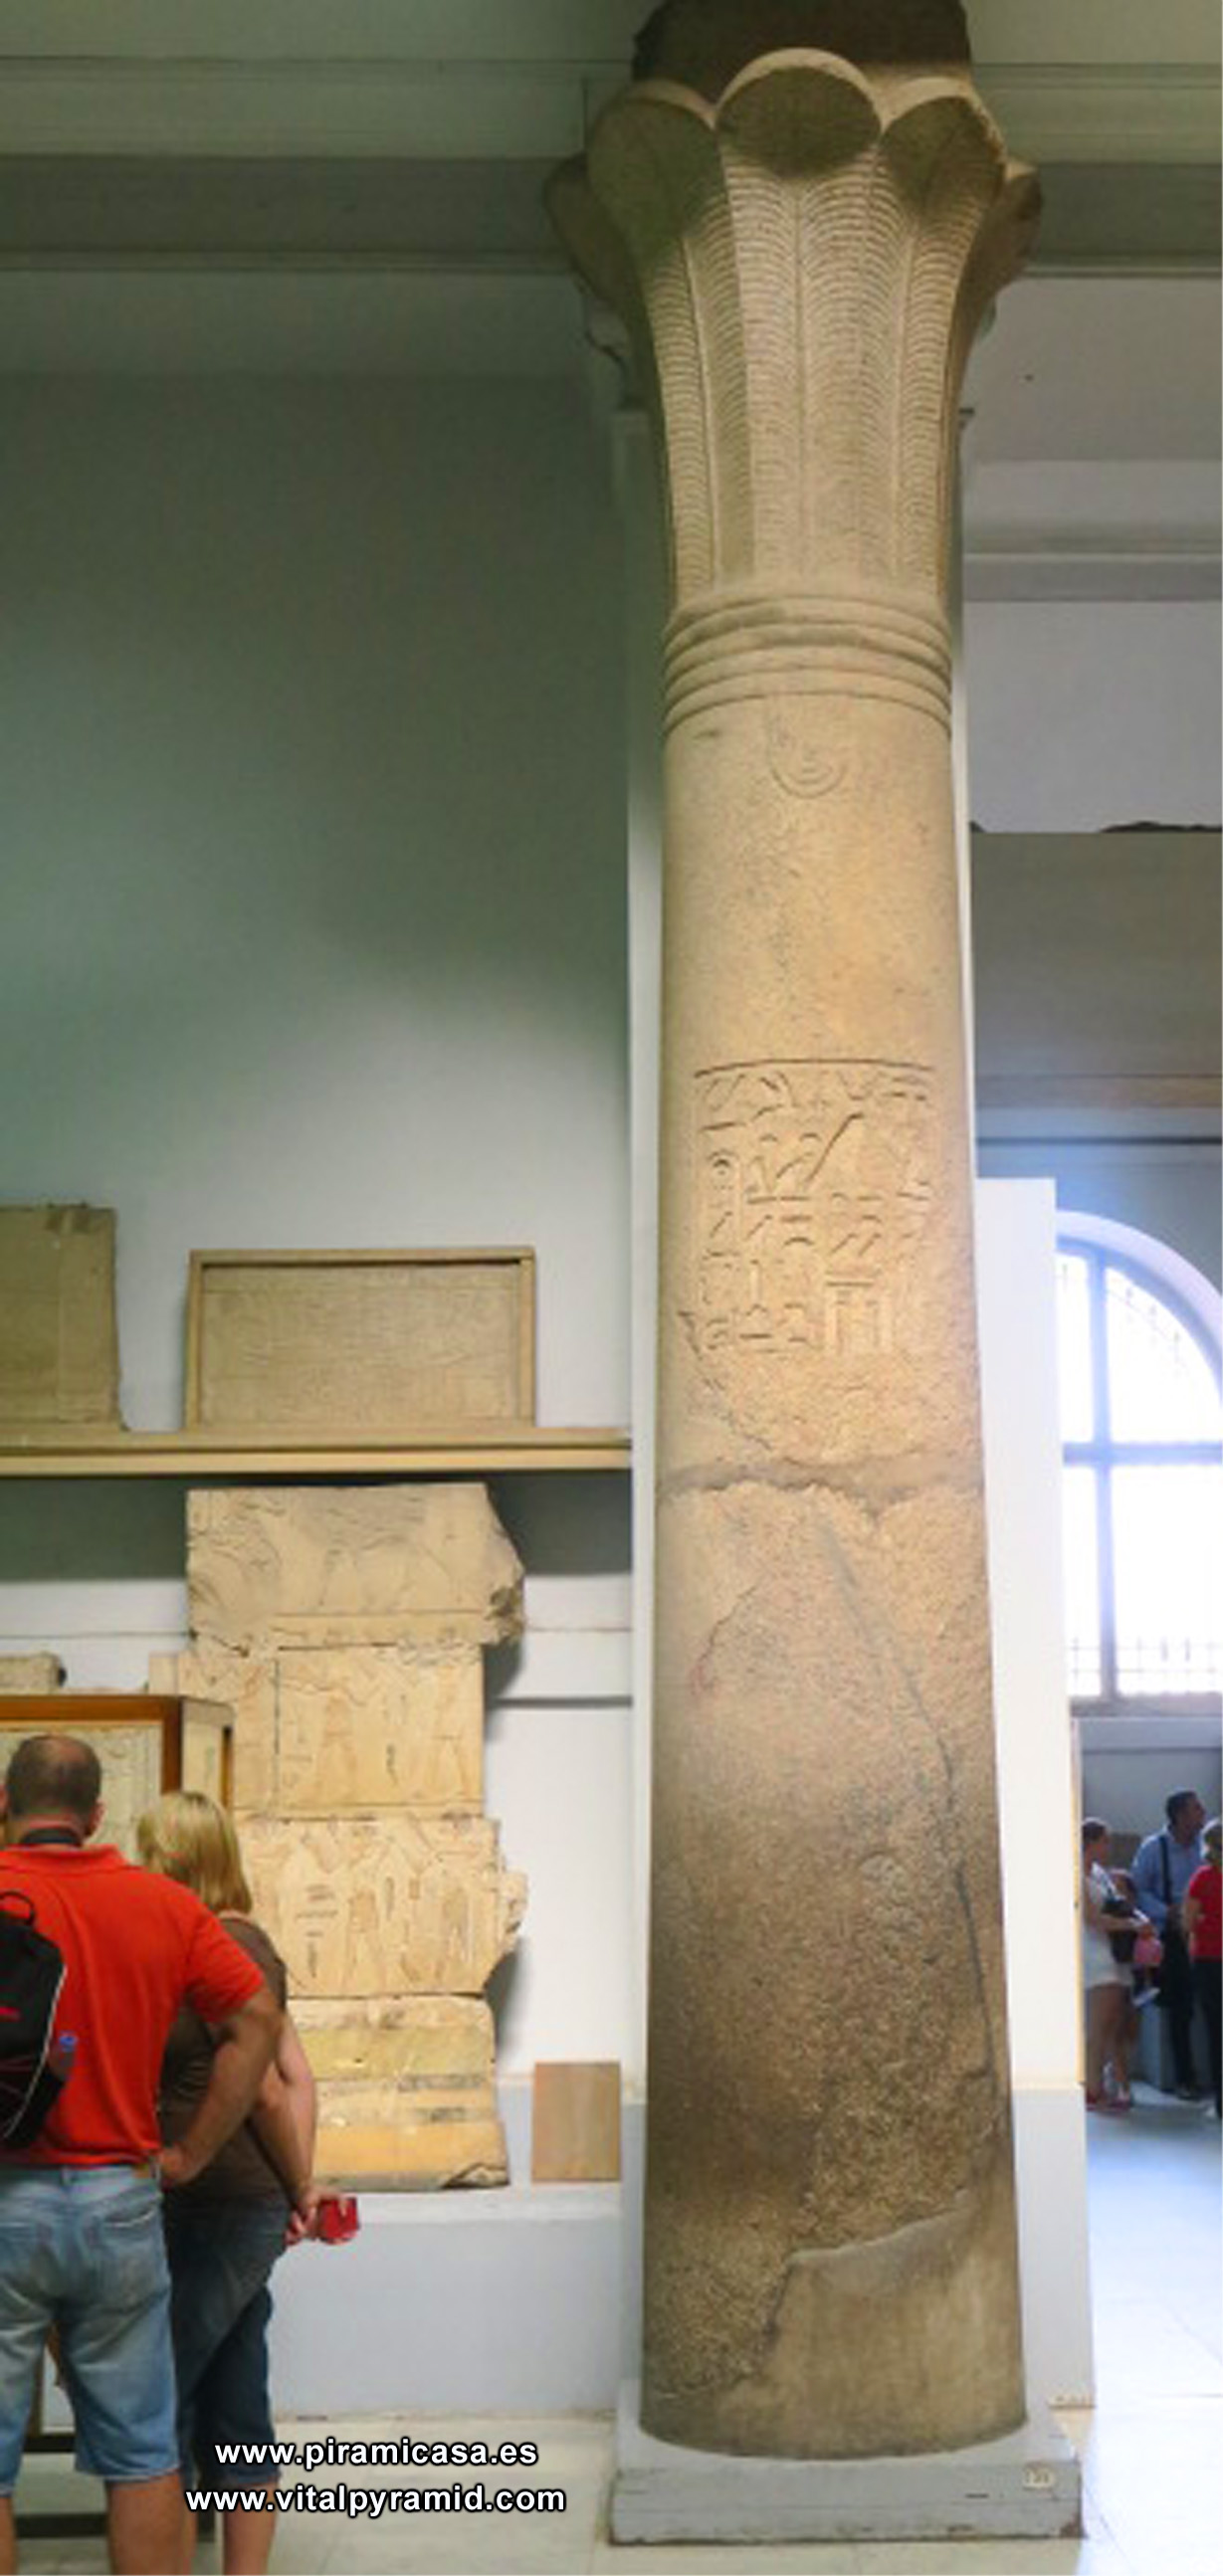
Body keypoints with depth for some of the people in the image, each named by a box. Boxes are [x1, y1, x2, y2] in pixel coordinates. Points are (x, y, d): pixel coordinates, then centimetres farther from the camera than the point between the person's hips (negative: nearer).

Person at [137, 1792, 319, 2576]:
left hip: (217, 2212, -9)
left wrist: (299, 2188, -1)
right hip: (243, 2212, 9)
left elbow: (268, 2091, -13)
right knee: (237, 2422, 13)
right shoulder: (246, 1943, 11)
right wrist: (299, 2184, 6)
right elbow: (299, 2078, 10)